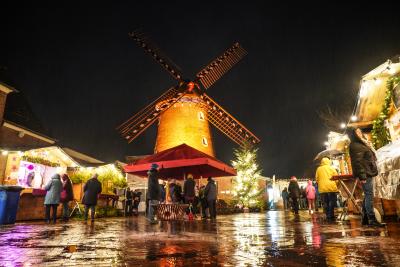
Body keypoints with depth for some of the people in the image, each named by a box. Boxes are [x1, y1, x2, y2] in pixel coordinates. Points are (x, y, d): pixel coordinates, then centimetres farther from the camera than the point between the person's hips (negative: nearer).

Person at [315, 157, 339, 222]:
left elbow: (317, 179, 7)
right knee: (332, 202, 2)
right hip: (332, 188, -1)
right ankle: (331, 216, -4)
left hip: (322, 189, 1)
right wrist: (336, 185, 17)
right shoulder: (332, 168, 5)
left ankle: (328, 217, 5)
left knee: (325, 203, 5)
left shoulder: (318, 169, 8)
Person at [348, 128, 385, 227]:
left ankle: (365, 219, 14)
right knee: (369, 195, -11)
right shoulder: (354, 145, -9)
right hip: (365, 173, -10)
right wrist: (362, 176, -24)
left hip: (368, 173, 10)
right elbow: (357, 162, -18)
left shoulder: (361, 144, 22)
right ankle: (372, 220, -9)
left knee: (367, 195, 10)